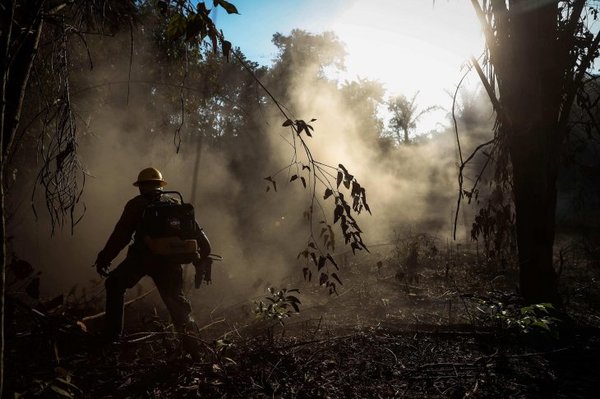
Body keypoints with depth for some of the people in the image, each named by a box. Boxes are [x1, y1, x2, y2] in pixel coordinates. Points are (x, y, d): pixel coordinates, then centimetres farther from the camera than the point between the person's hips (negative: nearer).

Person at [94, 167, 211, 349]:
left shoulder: (136, 204, 7)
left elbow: (121, 235, 2)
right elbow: (195, 230, 12)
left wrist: (104, 258, 8)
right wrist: (203, 255, 14)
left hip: (142, 258, -3)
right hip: (170, 260, 3)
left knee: (114, 285, 20)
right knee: (177, 300, 14)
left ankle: (112, 334, 18)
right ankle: (190, 338, 0)